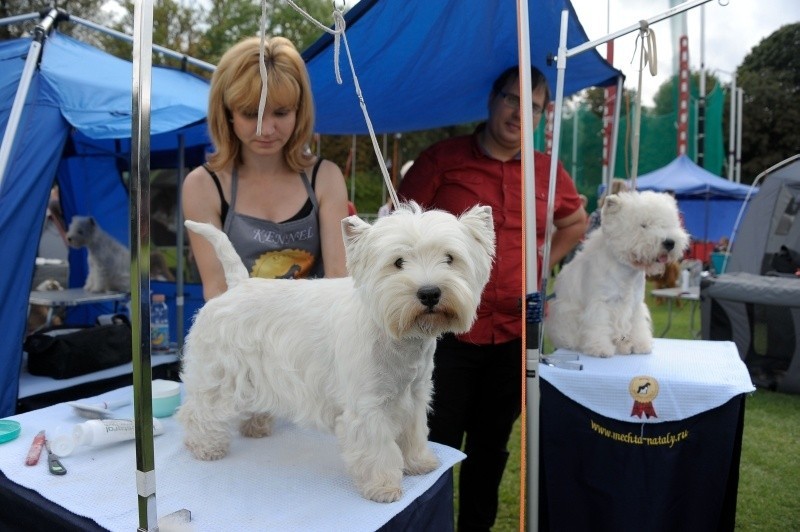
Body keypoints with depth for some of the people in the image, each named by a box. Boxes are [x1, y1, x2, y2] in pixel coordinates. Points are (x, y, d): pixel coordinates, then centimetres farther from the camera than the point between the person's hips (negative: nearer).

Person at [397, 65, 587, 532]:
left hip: (514, 335, 4)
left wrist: (543, 264, 4)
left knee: (491, 448, 18)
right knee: (437, 447, 7)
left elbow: (576, 222, 20)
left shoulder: (548, 172, 5)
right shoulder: (442, 159, -5)